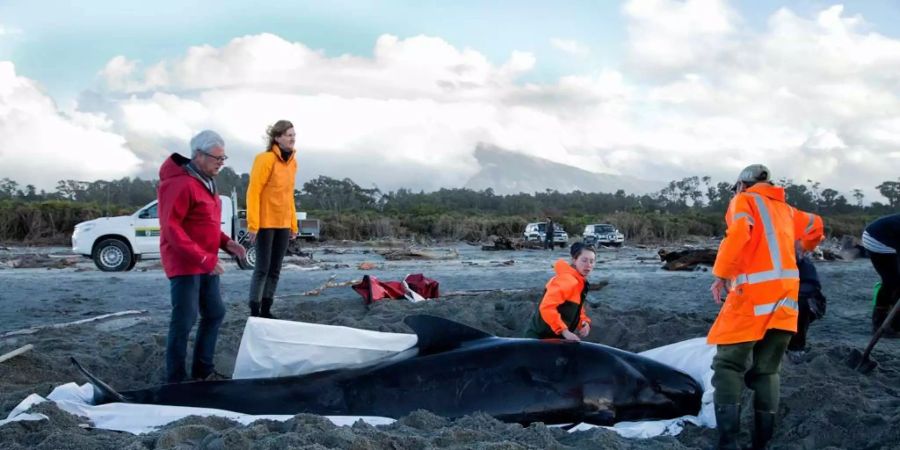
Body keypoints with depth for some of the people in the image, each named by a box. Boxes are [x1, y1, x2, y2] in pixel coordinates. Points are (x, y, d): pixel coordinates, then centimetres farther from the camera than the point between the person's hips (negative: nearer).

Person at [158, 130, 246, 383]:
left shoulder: (206, 182, 13)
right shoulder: (179, 184, -18)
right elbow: (170, 228, -23)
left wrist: (226, 242, 4)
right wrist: (203, 258, -26)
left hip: (206, 264, 10)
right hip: (184, 264, -10)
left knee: (215, 313, 15)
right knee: (185, 320, -6)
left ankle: (203, 370, 26)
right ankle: (176, 380, 3)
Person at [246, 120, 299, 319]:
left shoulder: (292, 161, 9)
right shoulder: (266, 159, -14)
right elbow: (253, 192, -15)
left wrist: (293, 224, 13)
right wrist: (253, 224, -20)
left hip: (283, 224, 7)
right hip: (265, 223, -7)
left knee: (275, 269, 9)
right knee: (263, 268, -5)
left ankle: (266, 310, 16)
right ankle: (254, 312, 1)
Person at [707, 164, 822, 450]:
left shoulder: (744, 200, 4)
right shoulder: (785, 209, 23)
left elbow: (738, 234, -16)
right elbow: (813, 227, 40)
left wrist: (721, 274, -9)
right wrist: (802, 250, 59)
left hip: (754, 293, -6)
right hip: (786, 296, 6)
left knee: (728, 365, -4)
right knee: (767, 370, 12)